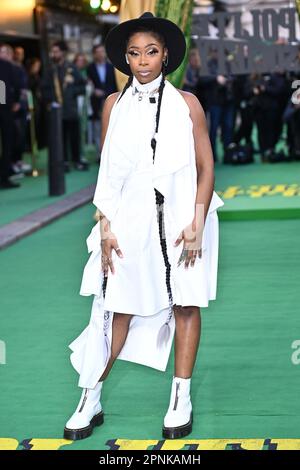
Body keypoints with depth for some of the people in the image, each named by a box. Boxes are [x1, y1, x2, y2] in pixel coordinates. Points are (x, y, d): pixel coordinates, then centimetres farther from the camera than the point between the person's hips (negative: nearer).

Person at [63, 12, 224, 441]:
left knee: (185, 304, 3)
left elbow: (206, 167, 0)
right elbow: (106, 172, 8)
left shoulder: (186, 104, 1)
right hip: (130, 220, 1)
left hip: (180, 219, 0)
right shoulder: (114, 104, 5)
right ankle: (91, 401, 10)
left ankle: (181, 399, 15)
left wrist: (197, 224, -7)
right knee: (120, 309, 1)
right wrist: (105, 227, 2)